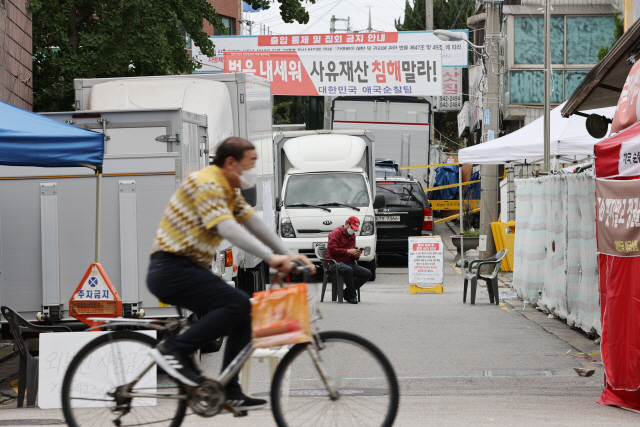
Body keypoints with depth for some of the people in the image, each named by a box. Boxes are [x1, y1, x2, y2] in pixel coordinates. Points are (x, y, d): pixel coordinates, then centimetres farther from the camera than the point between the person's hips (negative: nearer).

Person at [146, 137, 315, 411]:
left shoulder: (229, 191, 18)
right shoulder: (206, 184, -15)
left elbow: (254, 223, 13)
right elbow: (227, 228, -28)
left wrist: (288, 256, 2)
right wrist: (271, 258, -35)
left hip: (189, 270, 10)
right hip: (171, 269, -10)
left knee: (245, 316, 6)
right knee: (237, 304, -23)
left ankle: (229, 394, 8)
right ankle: (173, 350, -17)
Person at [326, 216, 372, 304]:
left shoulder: (352, 236, 24)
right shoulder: (336, 233, -1)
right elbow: (332, 250, -14)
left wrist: (356, 255, 6)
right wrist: (348, 251, -15)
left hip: (349, 263, 8)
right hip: (336, 262, -8)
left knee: (367, 274, -12)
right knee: (348, 270, -42)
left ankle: (347, 293, -11)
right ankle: (352, 296, -29)